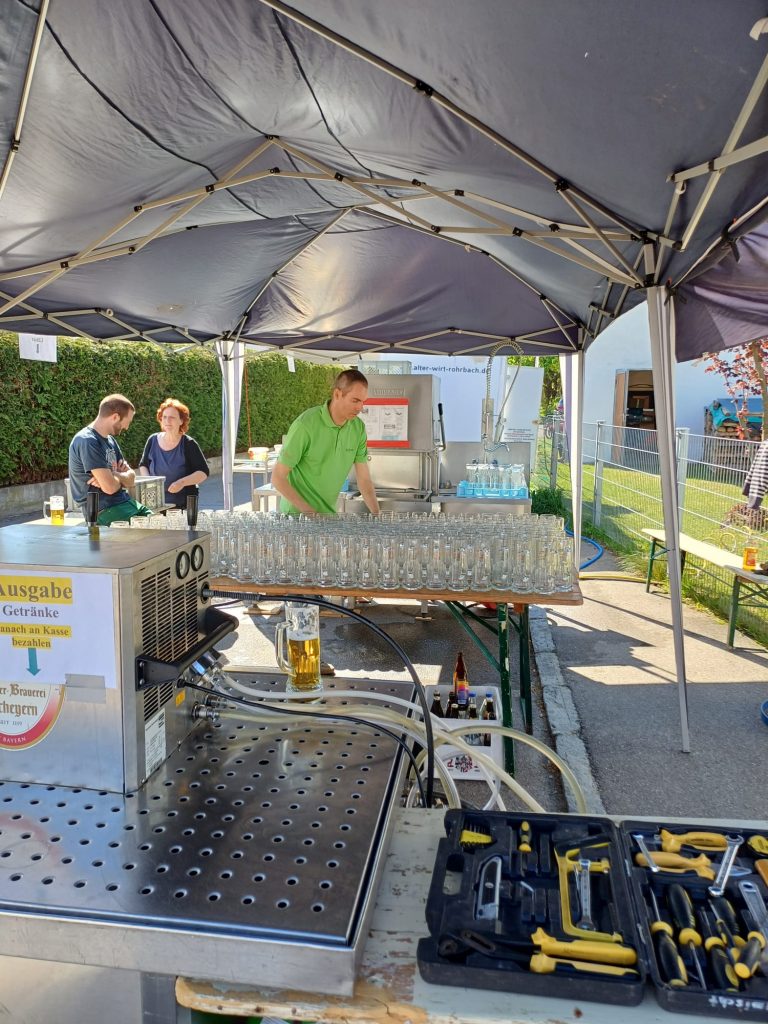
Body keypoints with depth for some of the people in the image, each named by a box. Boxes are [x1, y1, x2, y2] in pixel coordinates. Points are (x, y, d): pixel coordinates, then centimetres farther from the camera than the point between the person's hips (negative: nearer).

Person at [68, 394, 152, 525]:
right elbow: (110, 487, -22)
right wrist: (121, 477, 0)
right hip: (103, 510, -9)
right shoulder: (87, 441, -16)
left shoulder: (110, 439, 13)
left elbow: (130, 480, 11)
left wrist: (112, 477, -10)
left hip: (123, 502, 9)